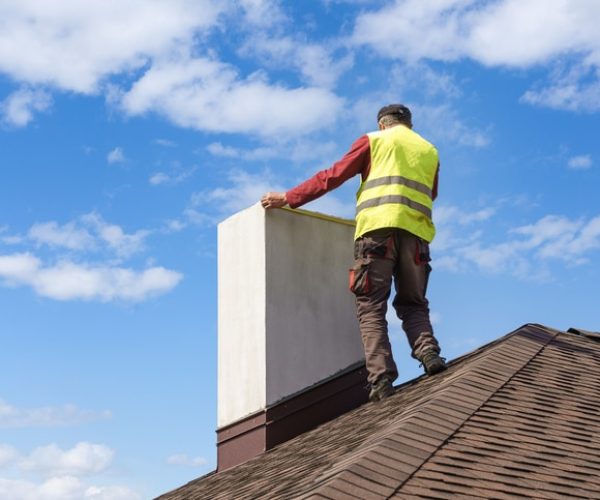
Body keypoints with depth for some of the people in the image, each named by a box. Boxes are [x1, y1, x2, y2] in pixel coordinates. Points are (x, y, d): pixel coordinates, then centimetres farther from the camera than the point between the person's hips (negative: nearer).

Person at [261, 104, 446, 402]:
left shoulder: (374, 140, 15)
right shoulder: (430, 151, 26)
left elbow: (333, 176, 9)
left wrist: (288, 198, 11)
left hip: (378, 227, -3)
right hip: (416, 232, 3)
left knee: (371, 307, -5)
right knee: (413, 304, 13)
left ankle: (381, 379, -20)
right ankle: (428, 352, -14)